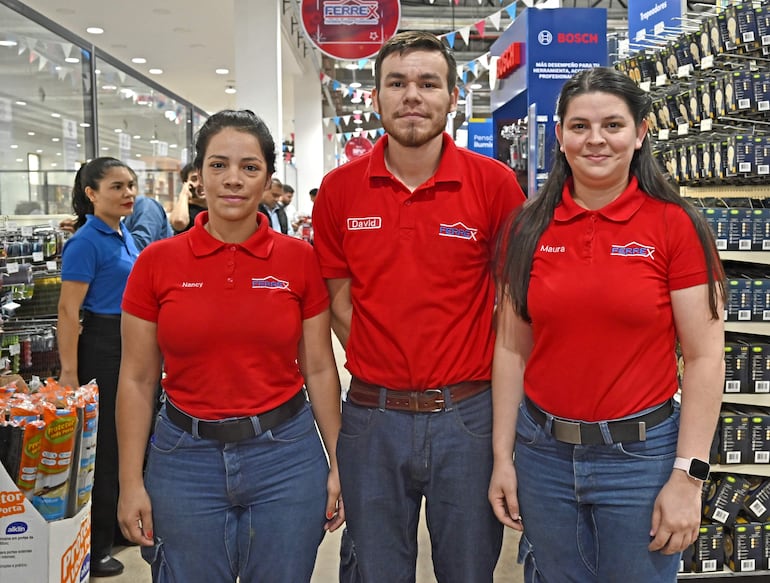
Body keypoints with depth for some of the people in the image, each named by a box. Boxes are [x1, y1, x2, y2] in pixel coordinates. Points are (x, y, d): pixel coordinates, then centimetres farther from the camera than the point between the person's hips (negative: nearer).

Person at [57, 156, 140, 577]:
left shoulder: (125, 235, 10)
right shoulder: (86, 242, -16)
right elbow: (68, 312, -19)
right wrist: (69, 375, -22)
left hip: (132, 345, 9)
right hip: (101, 348, -8)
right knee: (102, 445, 1)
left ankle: (118, 524, 35)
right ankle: (92, 548, 15)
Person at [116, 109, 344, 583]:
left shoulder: (300, 259, -3)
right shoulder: (158, 262, -3)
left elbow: (320, 369, 2)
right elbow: (137, 380, 1)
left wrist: (338, 463, 2)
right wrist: (131, 482, 0)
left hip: (285, 454, 0)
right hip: (186, 456, 0)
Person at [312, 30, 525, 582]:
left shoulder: (495, 183, -6)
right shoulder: (340, 188, -1)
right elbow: (339, 295, 8)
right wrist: (378, 363, 2)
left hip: (467, 413, -1)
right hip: (372, 416, 2)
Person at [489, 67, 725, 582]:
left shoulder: (676, 225, -8)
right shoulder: (530, 229, 1)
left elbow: (704, 358, -8)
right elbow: (511, 349, 4)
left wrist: (688, 477, -11)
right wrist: (503, 457, 3)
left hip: (640, 455, -2)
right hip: (543, 451, 3)